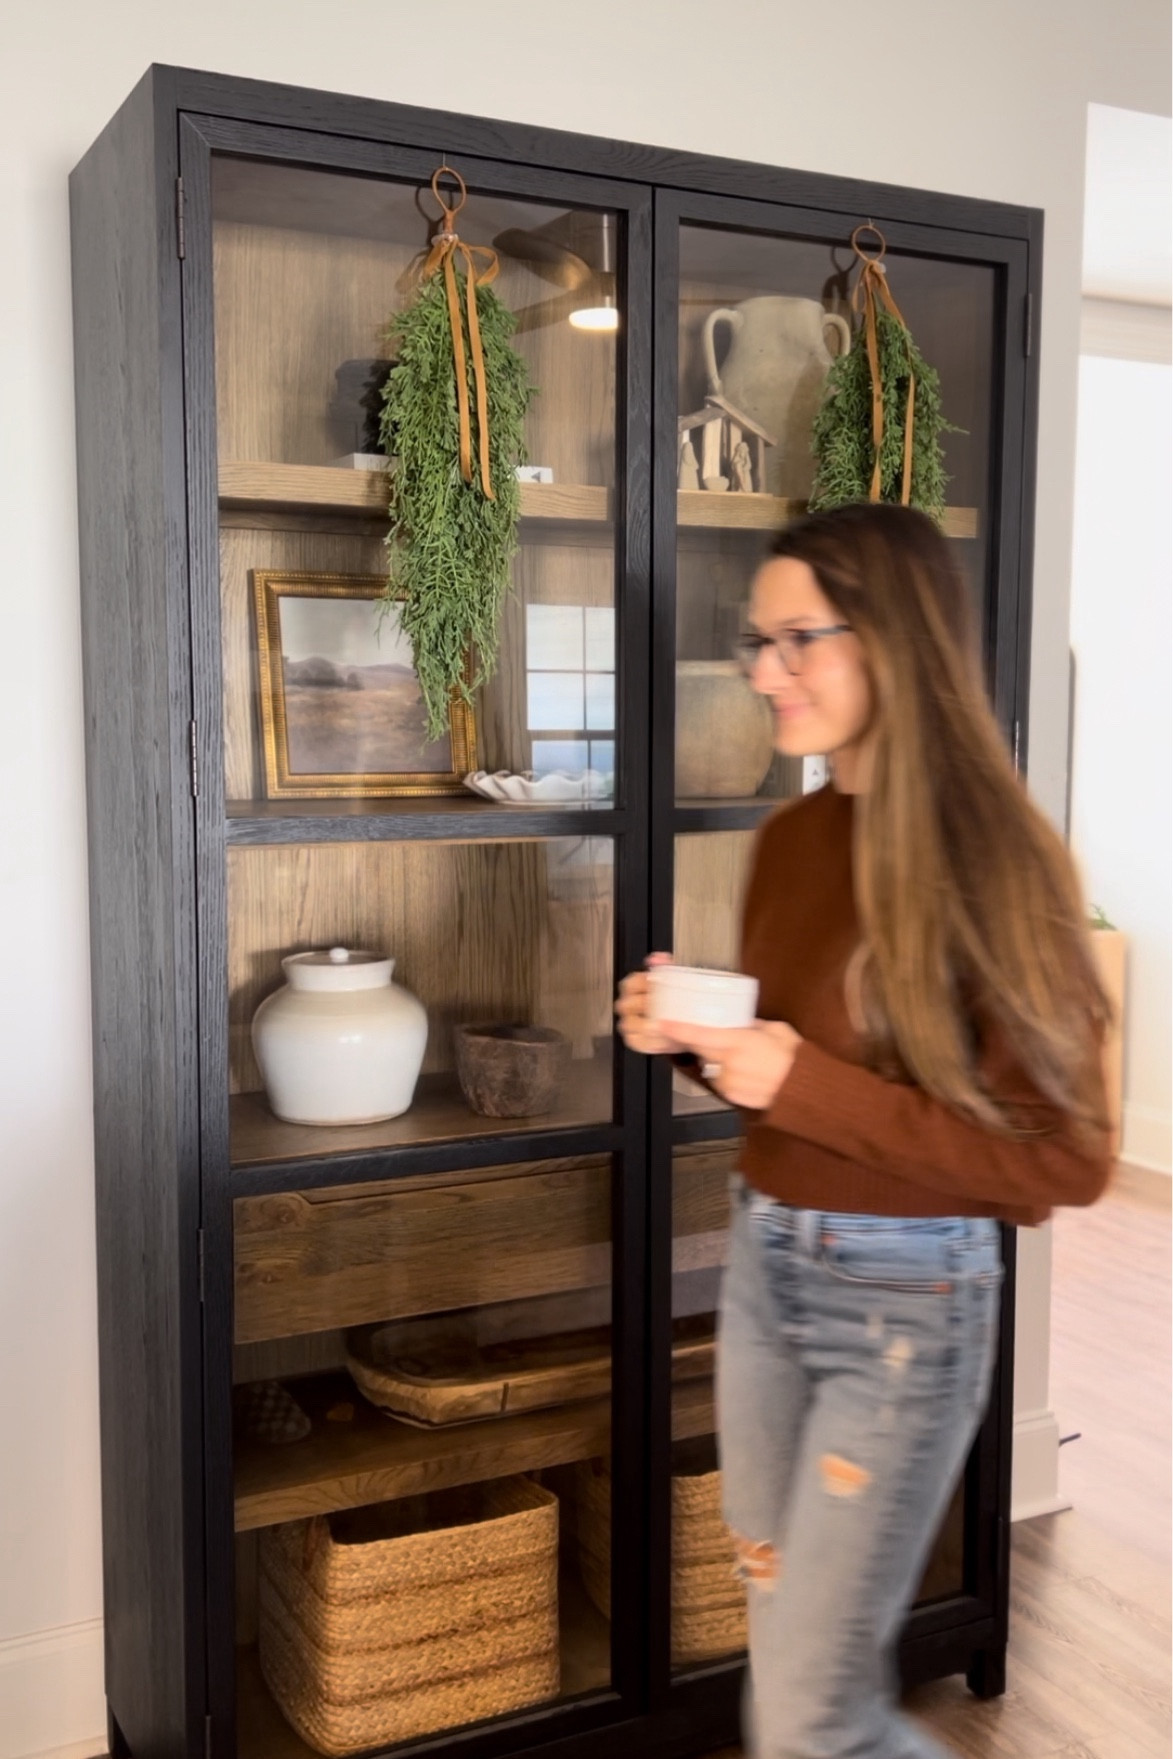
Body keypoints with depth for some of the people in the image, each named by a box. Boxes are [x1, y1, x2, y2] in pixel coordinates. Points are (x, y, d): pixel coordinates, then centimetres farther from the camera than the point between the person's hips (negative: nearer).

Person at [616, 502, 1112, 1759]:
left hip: (905, 1298, -6)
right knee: (794, 1654, 19)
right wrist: (691, 1036, -6)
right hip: (762, 1264, 7)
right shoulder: (789, 839, 3)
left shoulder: (993, 862, -17)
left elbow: (1063, 1163, -17)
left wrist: (812, 1089, -24)